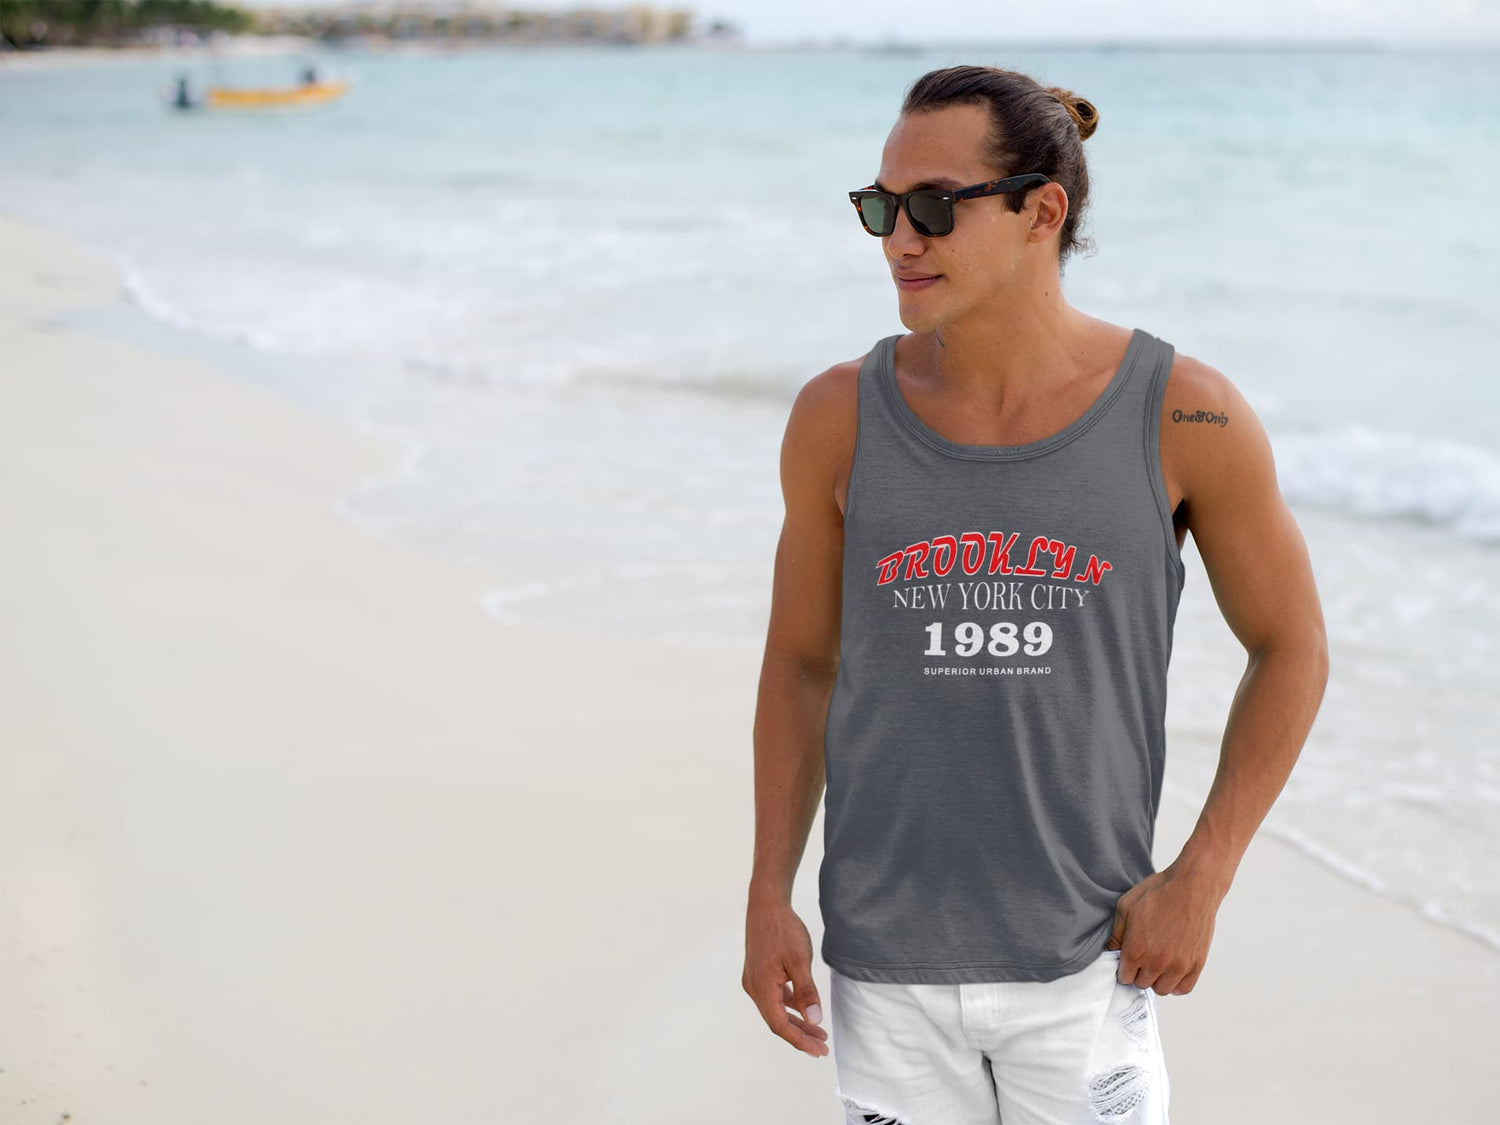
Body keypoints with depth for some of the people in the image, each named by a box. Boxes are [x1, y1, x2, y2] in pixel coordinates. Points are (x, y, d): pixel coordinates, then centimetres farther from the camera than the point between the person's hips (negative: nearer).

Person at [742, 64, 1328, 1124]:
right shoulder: (840, 418, -5)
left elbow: (1292, 647, 1)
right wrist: (768, 896, 1)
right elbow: (800, 661, 6)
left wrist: (1201, 877, -6)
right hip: (887, 962, 1)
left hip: (1085, 960, -1)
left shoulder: (1185, 415, -10)